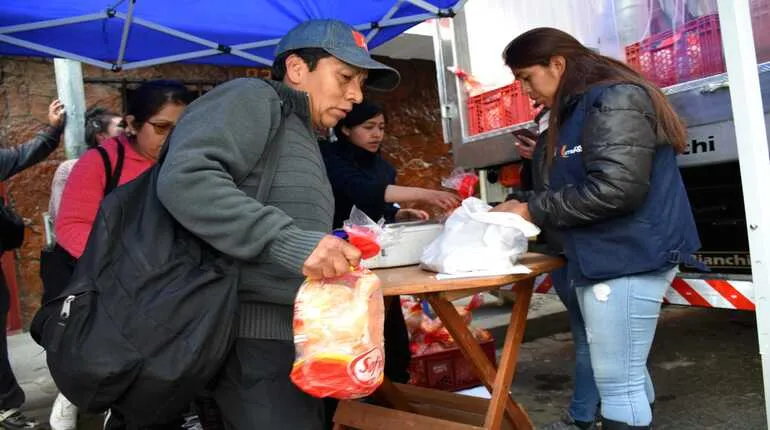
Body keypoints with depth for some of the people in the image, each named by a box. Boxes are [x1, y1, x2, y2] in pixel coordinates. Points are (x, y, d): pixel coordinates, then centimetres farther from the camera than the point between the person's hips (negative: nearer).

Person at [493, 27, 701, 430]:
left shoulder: (613, 100, -13)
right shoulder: (578, 109, 18)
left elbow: (614, 188, -23)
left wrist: (533, 211, -14)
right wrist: (524, 206, 6)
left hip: (627, 259, -10)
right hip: (606, 258, 10)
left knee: (617, 382, -4)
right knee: (625, 374, 17)